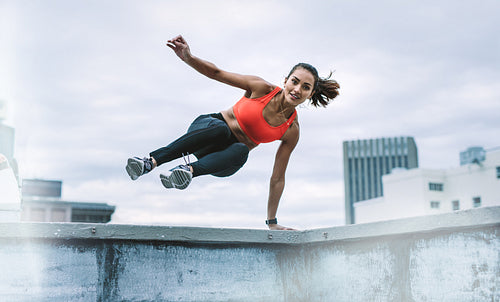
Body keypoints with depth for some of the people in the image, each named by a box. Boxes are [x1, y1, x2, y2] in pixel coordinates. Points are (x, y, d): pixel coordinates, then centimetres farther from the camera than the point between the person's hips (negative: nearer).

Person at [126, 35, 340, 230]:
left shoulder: (292, 131, -7)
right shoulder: (262, 88, -12)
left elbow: (277, 178, -2)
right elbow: (217, 73, -10)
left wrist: (272, 222, -2)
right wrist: (188, 58, -28)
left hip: (226, 160, 1)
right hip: (206, 128, -1)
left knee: (241, 151, -37)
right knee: (221, 129, -39)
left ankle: (189, 170, -55)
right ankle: (151, 161, -45)